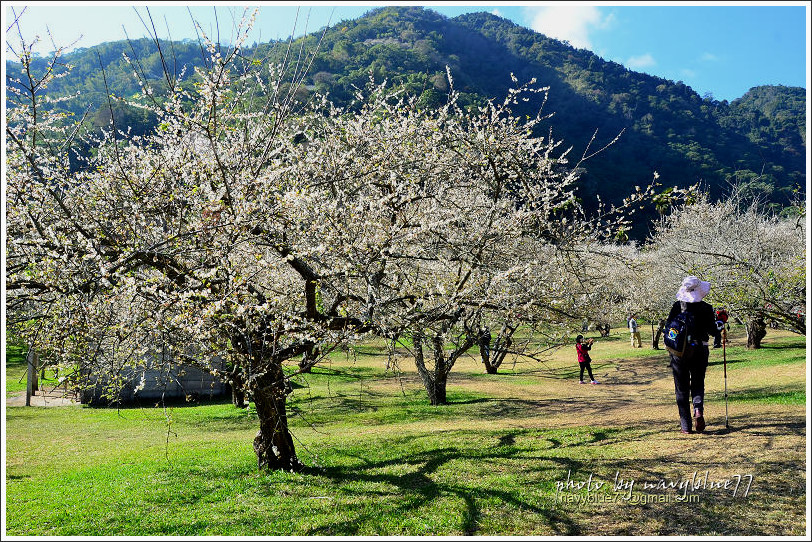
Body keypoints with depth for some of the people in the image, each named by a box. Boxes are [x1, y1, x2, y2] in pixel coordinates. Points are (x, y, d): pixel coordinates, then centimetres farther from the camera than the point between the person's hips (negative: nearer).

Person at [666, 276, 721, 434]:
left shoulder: (677, 306, -4)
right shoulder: (706, 308, -6)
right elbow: (713, 332, -3)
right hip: (699, 350, 0)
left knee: (682, 388, 7)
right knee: (698, 384, 17)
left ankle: (685, 426, 6)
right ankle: (698, 410, -12)